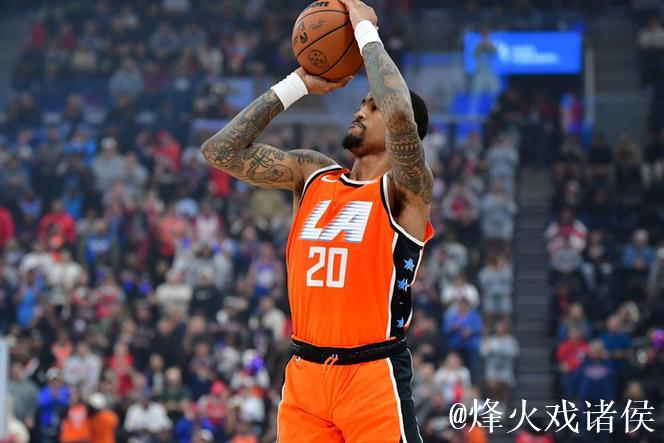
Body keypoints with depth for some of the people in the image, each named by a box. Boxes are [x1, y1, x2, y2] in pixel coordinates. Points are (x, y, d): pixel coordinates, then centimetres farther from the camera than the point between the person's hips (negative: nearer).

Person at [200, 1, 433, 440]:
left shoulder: (407, 189, -6)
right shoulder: (311, 173, 12)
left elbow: (400, 115, -26)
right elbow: (221, 150, 6)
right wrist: (299, 84, 5)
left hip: (373, 377, -5)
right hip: (304, 375, 6)